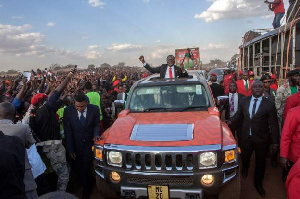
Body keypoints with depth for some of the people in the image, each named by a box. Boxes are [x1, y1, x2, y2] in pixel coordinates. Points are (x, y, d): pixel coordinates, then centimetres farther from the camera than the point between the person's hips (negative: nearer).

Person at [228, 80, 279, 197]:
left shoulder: (269, 104, -10)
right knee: (244, 157, 19)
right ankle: (245, 169, 55)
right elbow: (238, 115, 10)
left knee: (260, 161, 13)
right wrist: (230, 121, -8)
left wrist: (275, 142, -8)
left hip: (262, 139, -2)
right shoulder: (244, 101, -1)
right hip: (246, 137, 2)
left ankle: (258, 183, 36)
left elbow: (274, 124, -9)